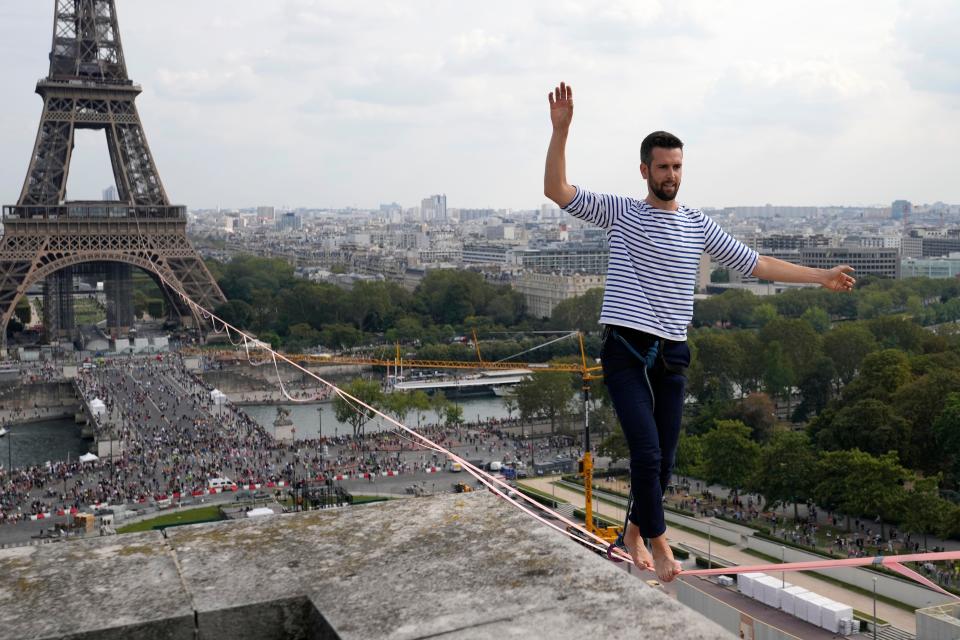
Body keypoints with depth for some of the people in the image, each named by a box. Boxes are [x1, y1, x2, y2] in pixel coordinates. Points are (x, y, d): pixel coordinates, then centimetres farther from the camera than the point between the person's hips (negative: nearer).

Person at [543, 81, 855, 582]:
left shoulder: (697, 225, 11)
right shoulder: (619, 213, 2)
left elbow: (755, 264, 15)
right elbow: (557, 191, -9)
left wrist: (820, 276, 13)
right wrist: (561, 130, -20)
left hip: (671, 356, 4)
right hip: (626, 352, -3)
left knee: (663, 460, 7)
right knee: (647, 451, -13)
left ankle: (634, 532, 29)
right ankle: (658, 541, 6)